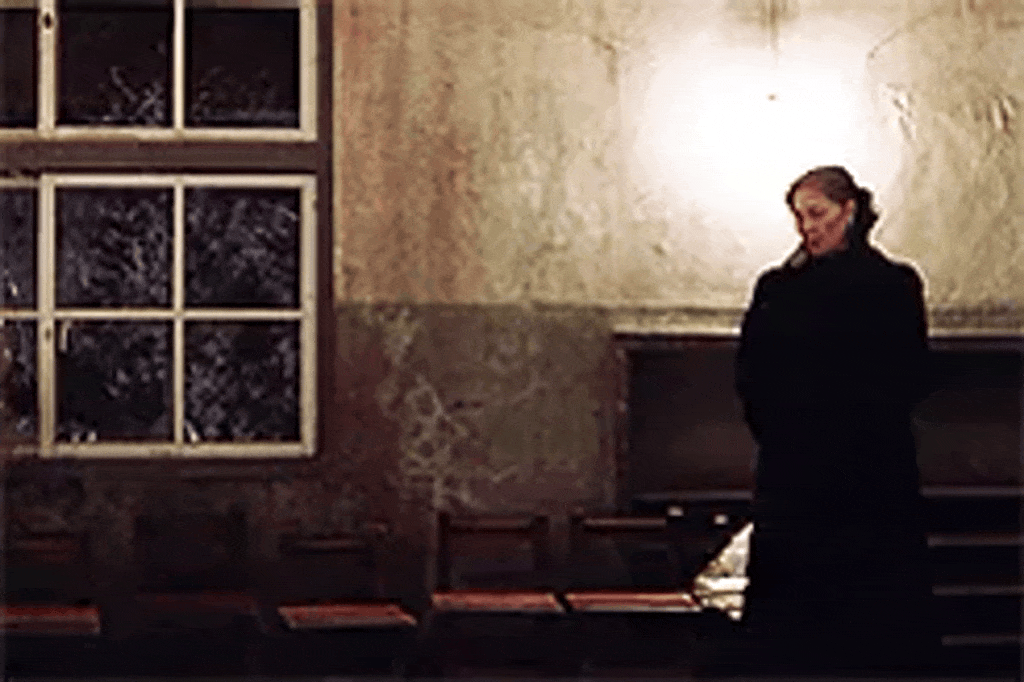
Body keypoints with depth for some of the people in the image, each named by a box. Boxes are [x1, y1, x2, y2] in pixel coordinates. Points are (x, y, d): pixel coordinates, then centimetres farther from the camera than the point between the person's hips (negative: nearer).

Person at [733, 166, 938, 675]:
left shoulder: (894, 285, 1)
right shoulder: (779, 287, 10)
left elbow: (912, 381, -2)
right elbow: (749, 376, 6)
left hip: (875, 478, -3)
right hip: (792, 474, 3)